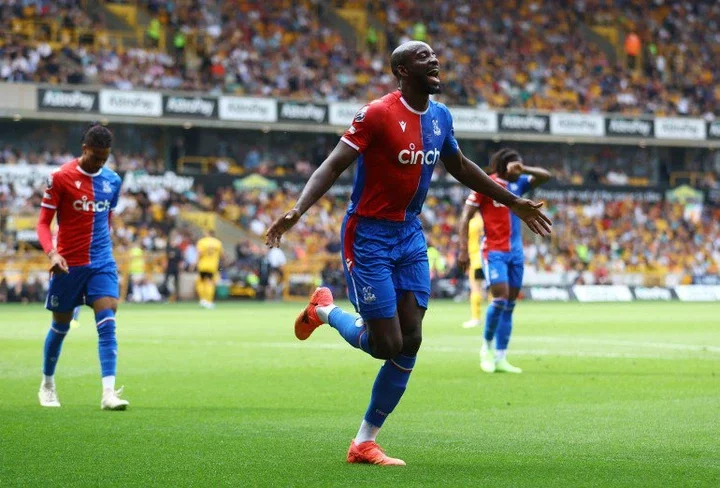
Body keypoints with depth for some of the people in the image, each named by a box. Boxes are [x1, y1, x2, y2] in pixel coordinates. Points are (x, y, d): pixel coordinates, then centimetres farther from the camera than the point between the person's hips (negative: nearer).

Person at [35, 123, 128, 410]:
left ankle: (108, 393, -19)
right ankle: (47, 385, 32)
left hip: (102, 263, 3)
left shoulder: (112, 181, 6)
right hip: (69, 264, -3)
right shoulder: (60, 178, -8)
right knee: (60, 327, 10)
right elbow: (43, 222, -7)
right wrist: (52, 253, -23)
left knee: (107, 324, -13)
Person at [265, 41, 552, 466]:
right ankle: (325, 309, 24)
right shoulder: (378, 114, -17)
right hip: (369, 236, -7)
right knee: (387, 344, -9)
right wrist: (297, 211, -34)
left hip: (410, 235, 7)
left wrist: (513, 202, 27)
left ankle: (365, 443, 12)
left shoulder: (440, 117, 5)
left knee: (410, 341, 1)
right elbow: (334, 165, -19)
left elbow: (461, 167, 22)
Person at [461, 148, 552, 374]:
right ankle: (487, 346, 6)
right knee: (500, 298, -16)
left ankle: (500, 358, 8)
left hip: (515, 251, 6)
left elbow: (545, 176, 8)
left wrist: (523, 169, -10)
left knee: (509, 304, 4)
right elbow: (466, 217, -6)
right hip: (494, 251, -6)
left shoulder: (517, 184, 10)